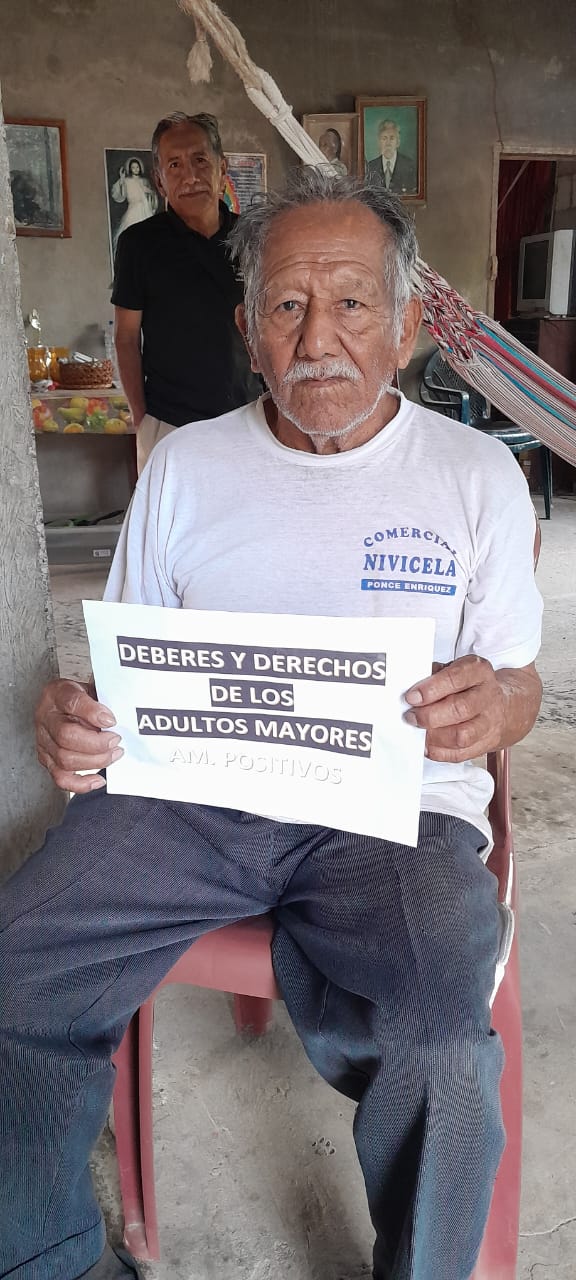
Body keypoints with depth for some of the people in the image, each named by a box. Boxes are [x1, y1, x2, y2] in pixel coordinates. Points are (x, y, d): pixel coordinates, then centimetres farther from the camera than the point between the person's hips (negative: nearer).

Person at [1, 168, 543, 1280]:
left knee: (444, 1024, -31)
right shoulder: (184, 464, 12)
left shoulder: (476, 471, 7)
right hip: (190, 793, 3)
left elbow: (518, 689, 9)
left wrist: (493, 706, -16)